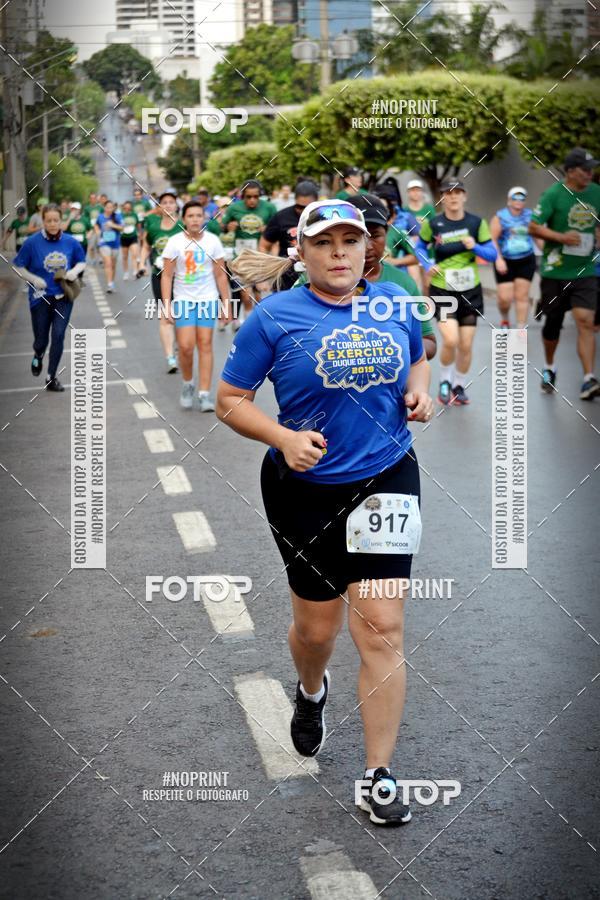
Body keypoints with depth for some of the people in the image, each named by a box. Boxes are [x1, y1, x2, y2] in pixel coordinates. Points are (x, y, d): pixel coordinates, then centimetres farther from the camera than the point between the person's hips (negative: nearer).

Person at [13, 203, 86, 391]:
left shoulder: (70, 242, -4)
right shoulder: (33, 242, -11)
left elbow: (82, 262, 11)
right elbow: (18, 266, -2)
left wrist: (75, 271, -10)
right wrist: (33, 279, -16)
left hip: (63, 297, 1)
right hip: (40, 297, -1)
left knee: (58, 335, -8)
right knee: (41, 339, 6)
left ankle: (51, 378, 6)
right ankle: (38, 355, 45)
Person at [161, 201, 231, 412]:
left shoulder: (213, 241, -1)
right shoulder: (175, 242, -5)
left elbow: (221, 275, 5)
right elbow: (167, 276, -3)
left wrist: (226, 303, 3)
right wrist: (167, 305, -9)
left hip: (208, 299, 1)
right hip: (183, 299, -1)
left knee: (205, 344, -4)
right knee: (185, 346, -9)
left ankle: (205, 394, -1)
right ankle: (187, 384, 17)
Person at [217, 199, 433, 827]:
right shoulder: (275, 317, -8)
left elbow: (418, 359, 21)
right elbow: (230, 399, -5)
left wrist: (418, 392, -1)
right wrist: (285, 439, -21)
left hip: (386, 478, 1)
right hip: (305, 489, -1)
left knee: (382, 628, -6)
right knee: (317, 625, 14)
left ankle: (379, 775, 2)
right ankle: (311, 692, 51)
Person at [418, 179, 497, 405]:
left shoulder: (477, 223, -2)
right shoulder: (432, 224, -5)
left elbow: (492, 254, 0)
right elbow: (420, 247, 12)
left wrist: (475, 247, -18)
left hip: (470, 291, 2)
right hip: (442, 290, -2)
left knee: (466, 345, 4)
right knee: (450, 340, -18)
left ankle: (459, 386, 27)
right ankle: (444, 382, 8)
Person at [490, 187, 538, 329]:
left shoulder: (530, 216, 6)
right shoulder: (500, 217, -3)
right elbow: (492, 239, -8)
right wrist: (498, 259, -18)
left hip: (526, 262, 2)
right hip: (505, 263, -2)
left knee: (522, 296, -1)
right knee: (505, 298, -5)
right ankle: (504, 320, 26)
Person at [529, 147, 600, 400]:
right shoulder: (553, 194, -10)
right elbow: (533, 227, -12)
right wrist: (560, 237, -24)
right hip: (554, 272, -2)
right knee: (553, 323, 11)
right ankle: (549, 368, 37)